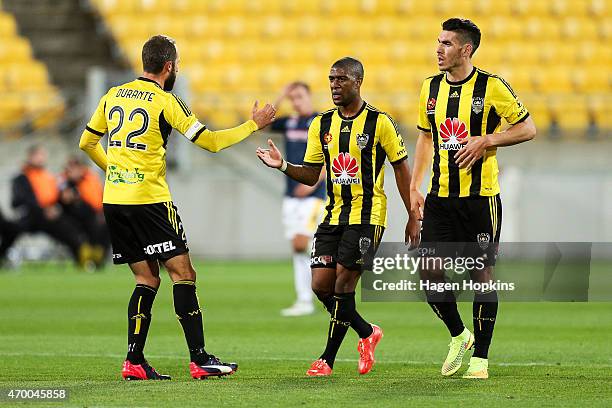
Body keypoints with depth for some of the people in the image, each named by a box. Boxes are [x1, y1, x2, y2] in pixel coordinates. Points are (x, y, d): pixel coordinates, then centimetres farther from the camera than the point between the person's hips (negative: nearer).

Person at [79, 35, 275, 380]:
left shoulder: (114, 96, 11)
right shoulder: (166, 101, -8)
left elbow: (87, 143, 19)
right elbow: (210, 142, -8)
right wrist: (254, 124, 4)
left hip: (114, 198, 7)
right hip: (148, 199, -7)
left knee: (147, 279, 12)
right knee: (183, 273, -1)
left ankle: (134, 361, 5)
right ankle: (200, 359, -5)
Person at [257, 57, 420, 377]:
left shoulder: (379, 122, -6)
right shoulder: (321, 125, 8)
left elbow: (401, 170, -1)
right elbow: (311, 175, 11)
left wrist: (412, 217, -2)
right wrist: (283, 166, -9)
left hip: (367, 215, -6)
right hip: (334, 215, 6)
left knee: (343, 281, -12)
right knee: (321, 285, -2)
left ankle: (328, 359, 0)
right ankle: (367, 333, 20)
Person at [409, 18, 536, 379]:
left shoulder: (491, 87, -7)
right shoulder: (431, 88, 8)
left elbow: (528, 129, -3)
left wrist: (485, 140, -16)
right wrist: (415, 187, 13)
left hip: (481, 196, -5)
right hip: (440, 197, 5)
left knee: (482, 273, -2)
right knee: (430, 271, -3)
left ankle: (480, 358, 7)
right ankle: (458, 335, 21)